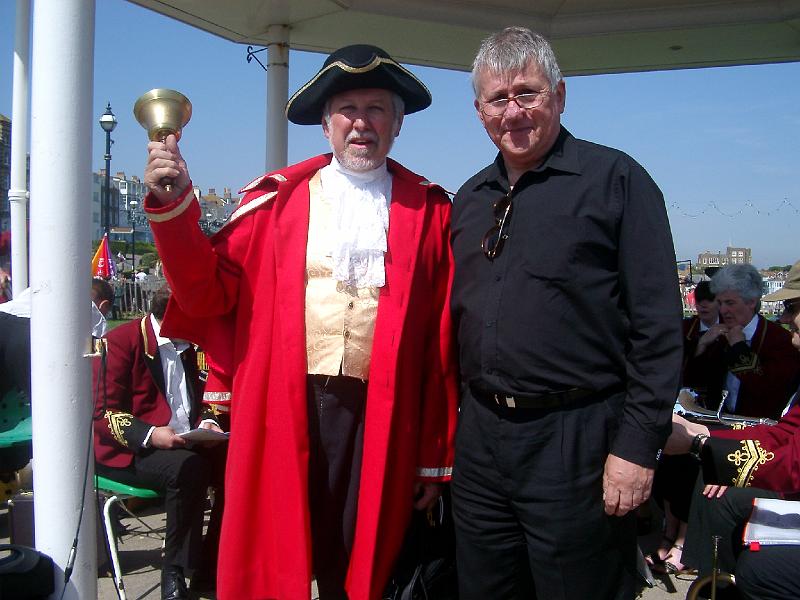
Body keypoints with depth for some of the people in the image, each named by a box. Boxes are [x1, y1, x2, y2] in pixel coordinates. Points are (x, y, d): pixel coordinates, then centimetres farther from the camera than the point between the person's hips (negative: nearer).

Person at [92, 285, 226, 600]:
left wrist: (205, 422, 3)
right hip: (129, 450, -7)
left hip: (184, 444, 7)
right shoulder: (120, 341, -7)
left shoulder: (183, 346, 16)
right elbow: (104, 414, -13)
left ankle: (212, 563, -8)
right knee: (189, 468, -35)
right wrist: (150, 435, -27)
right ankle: (175, 573, -19)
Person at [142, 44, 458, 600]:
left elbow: (443, 341, 2)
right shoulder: (277, 198, 7)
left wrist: (437, 457, 3)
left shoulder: (429, 212, 4)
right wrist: (174, 206, -11)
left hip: (380, 419, 0)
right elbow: (211, 294, 3)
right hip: (282, 411, 1)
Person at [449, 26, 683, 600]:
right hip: (480, 438, 6)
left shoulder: (616, 179, -6)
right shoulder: (470, 199, 12)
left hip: (577, 439, -5)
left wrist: (638, 445, -14)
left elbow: (657, 327, -10)